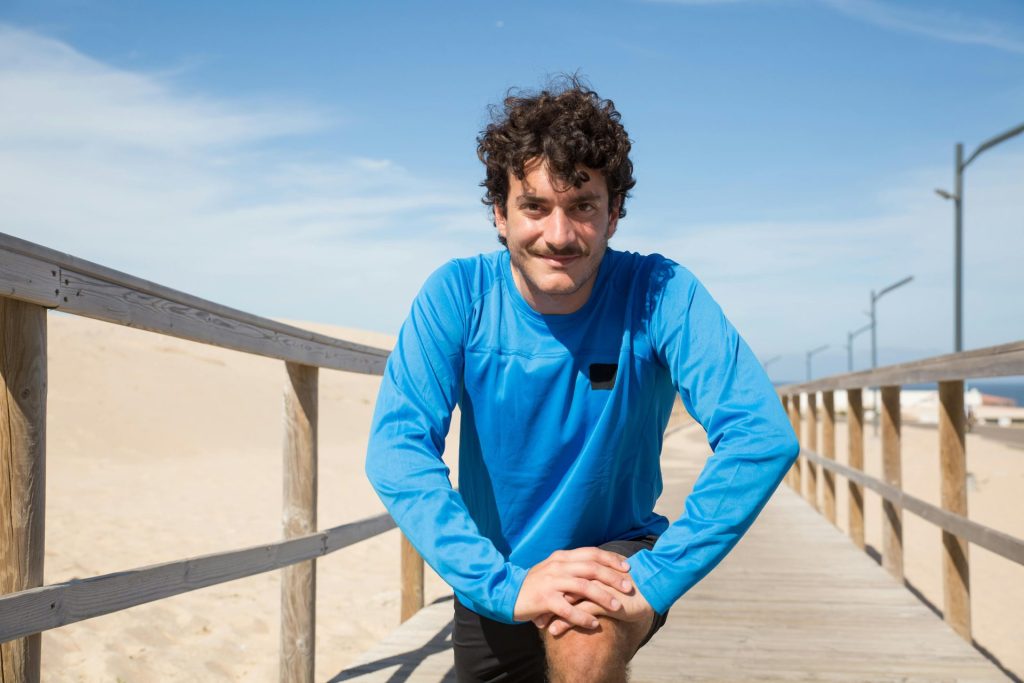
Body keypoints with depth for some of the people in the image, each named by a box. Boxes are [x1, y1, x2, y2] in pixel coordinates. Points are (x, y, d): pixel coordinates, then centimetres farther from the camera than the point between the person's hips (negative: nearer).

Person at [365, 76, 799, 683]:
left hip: (618, 552, -2)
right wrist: (505, 583, -35)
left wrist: (654, 578, -35)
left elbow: (762, 435, -27)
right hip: (492, 581, 3)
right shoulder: (458, 296, -15)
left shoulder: (659, 294, -18)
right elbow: (397, 449, -24)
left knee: (587, 633, -33)